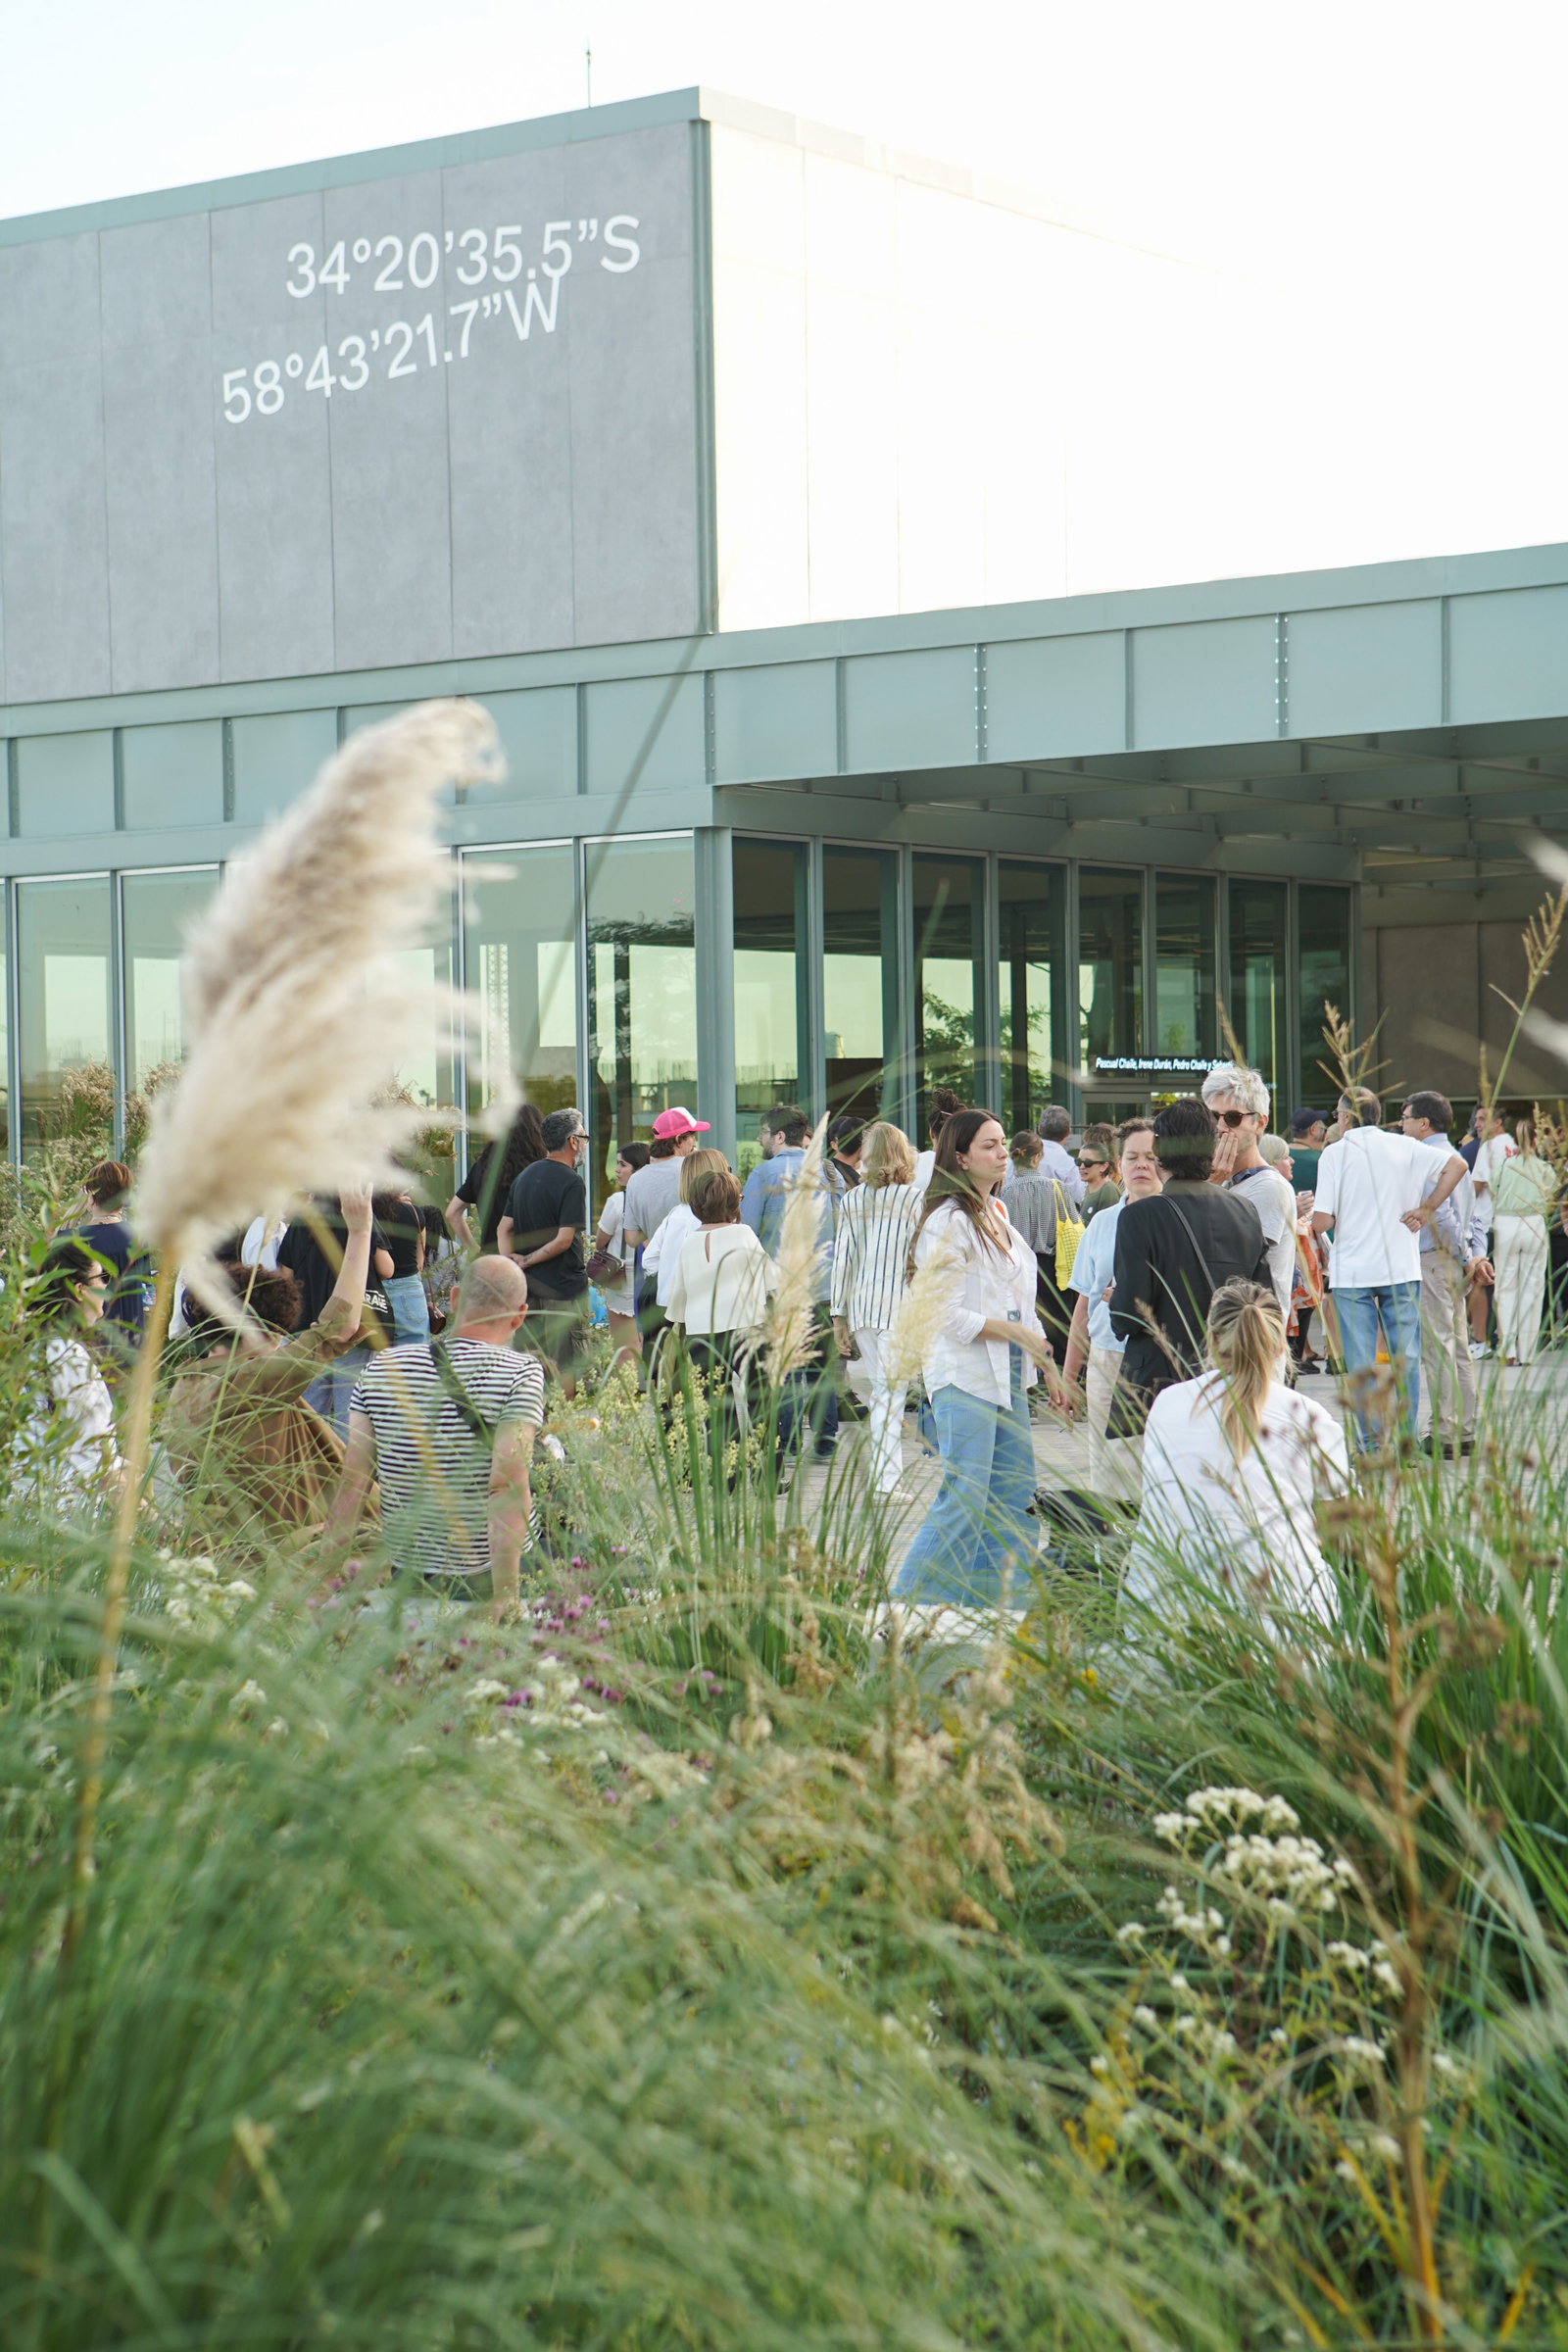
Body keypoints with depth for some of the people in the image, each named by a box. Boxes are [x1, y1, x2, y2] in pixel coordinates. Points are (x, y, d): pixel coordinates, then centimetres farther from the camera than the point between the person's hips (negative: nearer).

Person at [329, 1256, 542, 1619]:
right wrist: (505, 1595, -21)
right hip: (485, 1578, -4)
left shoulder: (381, 1369, 3)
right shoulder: (521, 1373, -9)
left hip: (407, 1574, 4)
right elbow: (508, 1486, -19)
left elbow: (351, 1485, 2)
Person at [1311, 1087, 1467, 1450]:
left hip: (1351, 1272, -2)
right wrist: (1426, 1210, 1)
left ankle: (1371, 1444, 1)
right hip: (1401, 1269, 2)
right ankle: (1407, 1441, 8)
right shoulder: (1404, 1147, 4)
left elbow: (1322, 1222, -10)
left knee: (1361, 1363, 2)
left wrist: (1311, 1211, 12)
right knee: (1406, 1358, 8)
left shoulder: (1334, 1153, -5)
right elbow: (1456, 1165, -5)